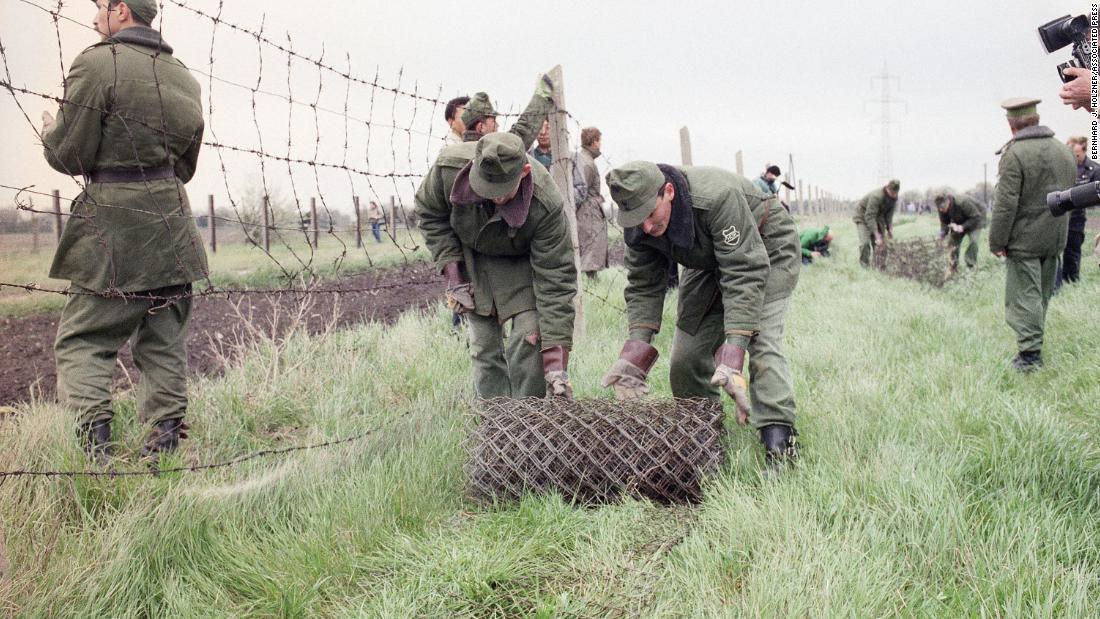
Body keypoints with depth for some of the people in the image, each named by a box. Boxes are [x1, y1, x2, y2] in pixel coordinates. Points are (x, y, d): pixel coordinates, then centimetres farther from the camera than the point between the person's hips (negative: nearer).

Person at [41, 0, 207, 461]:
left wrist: (50, 131, 12)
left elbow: (70, 156, -8)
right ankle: (166, 440, 12)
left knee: (81, 340, 2)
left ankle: (94, 444, -9)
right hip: (172, 226, 6)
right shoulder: (181, 75, 11)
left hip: (113, 228, -6)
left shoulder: (97, 64, -10)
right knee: (163, 343, 12)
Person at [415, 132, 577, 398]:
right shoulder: (448, 166, -31)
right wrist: (453, 276, -15)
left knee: (528, 342, -18)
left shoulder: (546, 205, -37)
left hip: (520, 263, -2)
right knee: (484, 349, -3)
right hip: (470, 260, 2)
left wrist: (556, 362, -36)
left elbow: (556, 278, -32)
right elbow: (429, 214, -8)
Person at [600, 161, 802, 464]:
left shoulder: (718, 196, -42)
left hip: (765, 251, -6)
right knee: (687, 353, 0)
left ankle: (777, 437, -27)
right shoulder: (638, 226, -21)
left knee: (760, 343, -25)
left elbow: (745, 272, -44)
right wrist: (636, 349, -28)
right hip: (707, 262, 6)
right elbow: (643, 285, -13)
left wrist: (733, 350, -51)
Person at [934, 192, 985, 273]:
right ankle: (951, 270, 4)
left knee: (973, 241, -25)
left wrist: (963, 227, -41)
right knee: (952, 241, -3)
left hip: (975, 220, -6)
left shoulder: (963, 203, -39)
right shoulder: (942, 209, -20)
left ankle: (971, 267, -15)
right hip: (958, 223, 6)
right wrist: (942, 234, -29)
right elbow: (944, 223, -9)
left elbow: (977, 217, -33)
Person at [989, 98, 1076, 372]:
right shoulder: (1064, 151, 8)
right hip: (1055, 238, 7)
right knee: (1042, 293, 16)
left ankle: (1030, 353, -5)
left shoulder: (1015, 154, -16)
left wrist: (997, 241, -12)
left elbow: (1005, 203, -19)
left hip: (1024, 241, -7)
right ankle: (1034, 343, 25)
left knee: (1024, 296, -3)